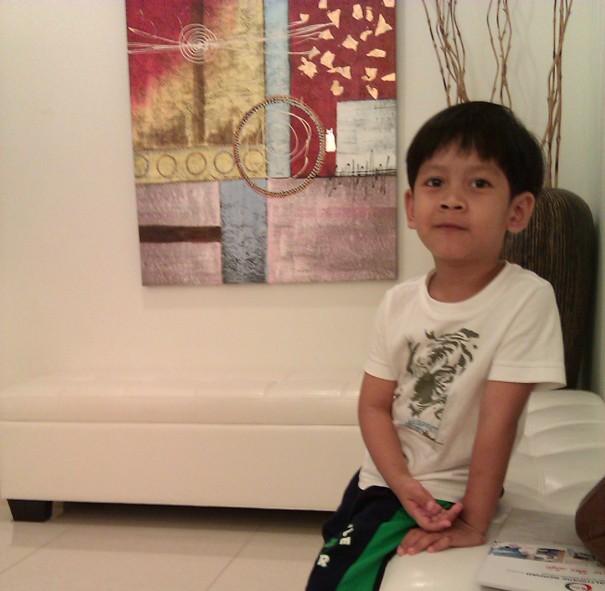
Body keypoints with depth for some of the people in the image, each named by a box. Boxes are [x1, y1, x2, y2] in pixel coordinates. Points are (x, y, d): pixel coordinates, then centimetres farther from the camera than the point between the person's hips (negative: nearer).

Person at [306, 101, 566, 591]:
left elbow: (497, 422, -20)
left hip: (448, 495, -5)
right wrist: (404, 484, -17)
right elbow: (374, 405, -3)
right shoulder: (399, 302, -4)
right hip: (381, 480, 5)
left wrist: (474, 524, -17)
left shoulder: (526, 298, -19)